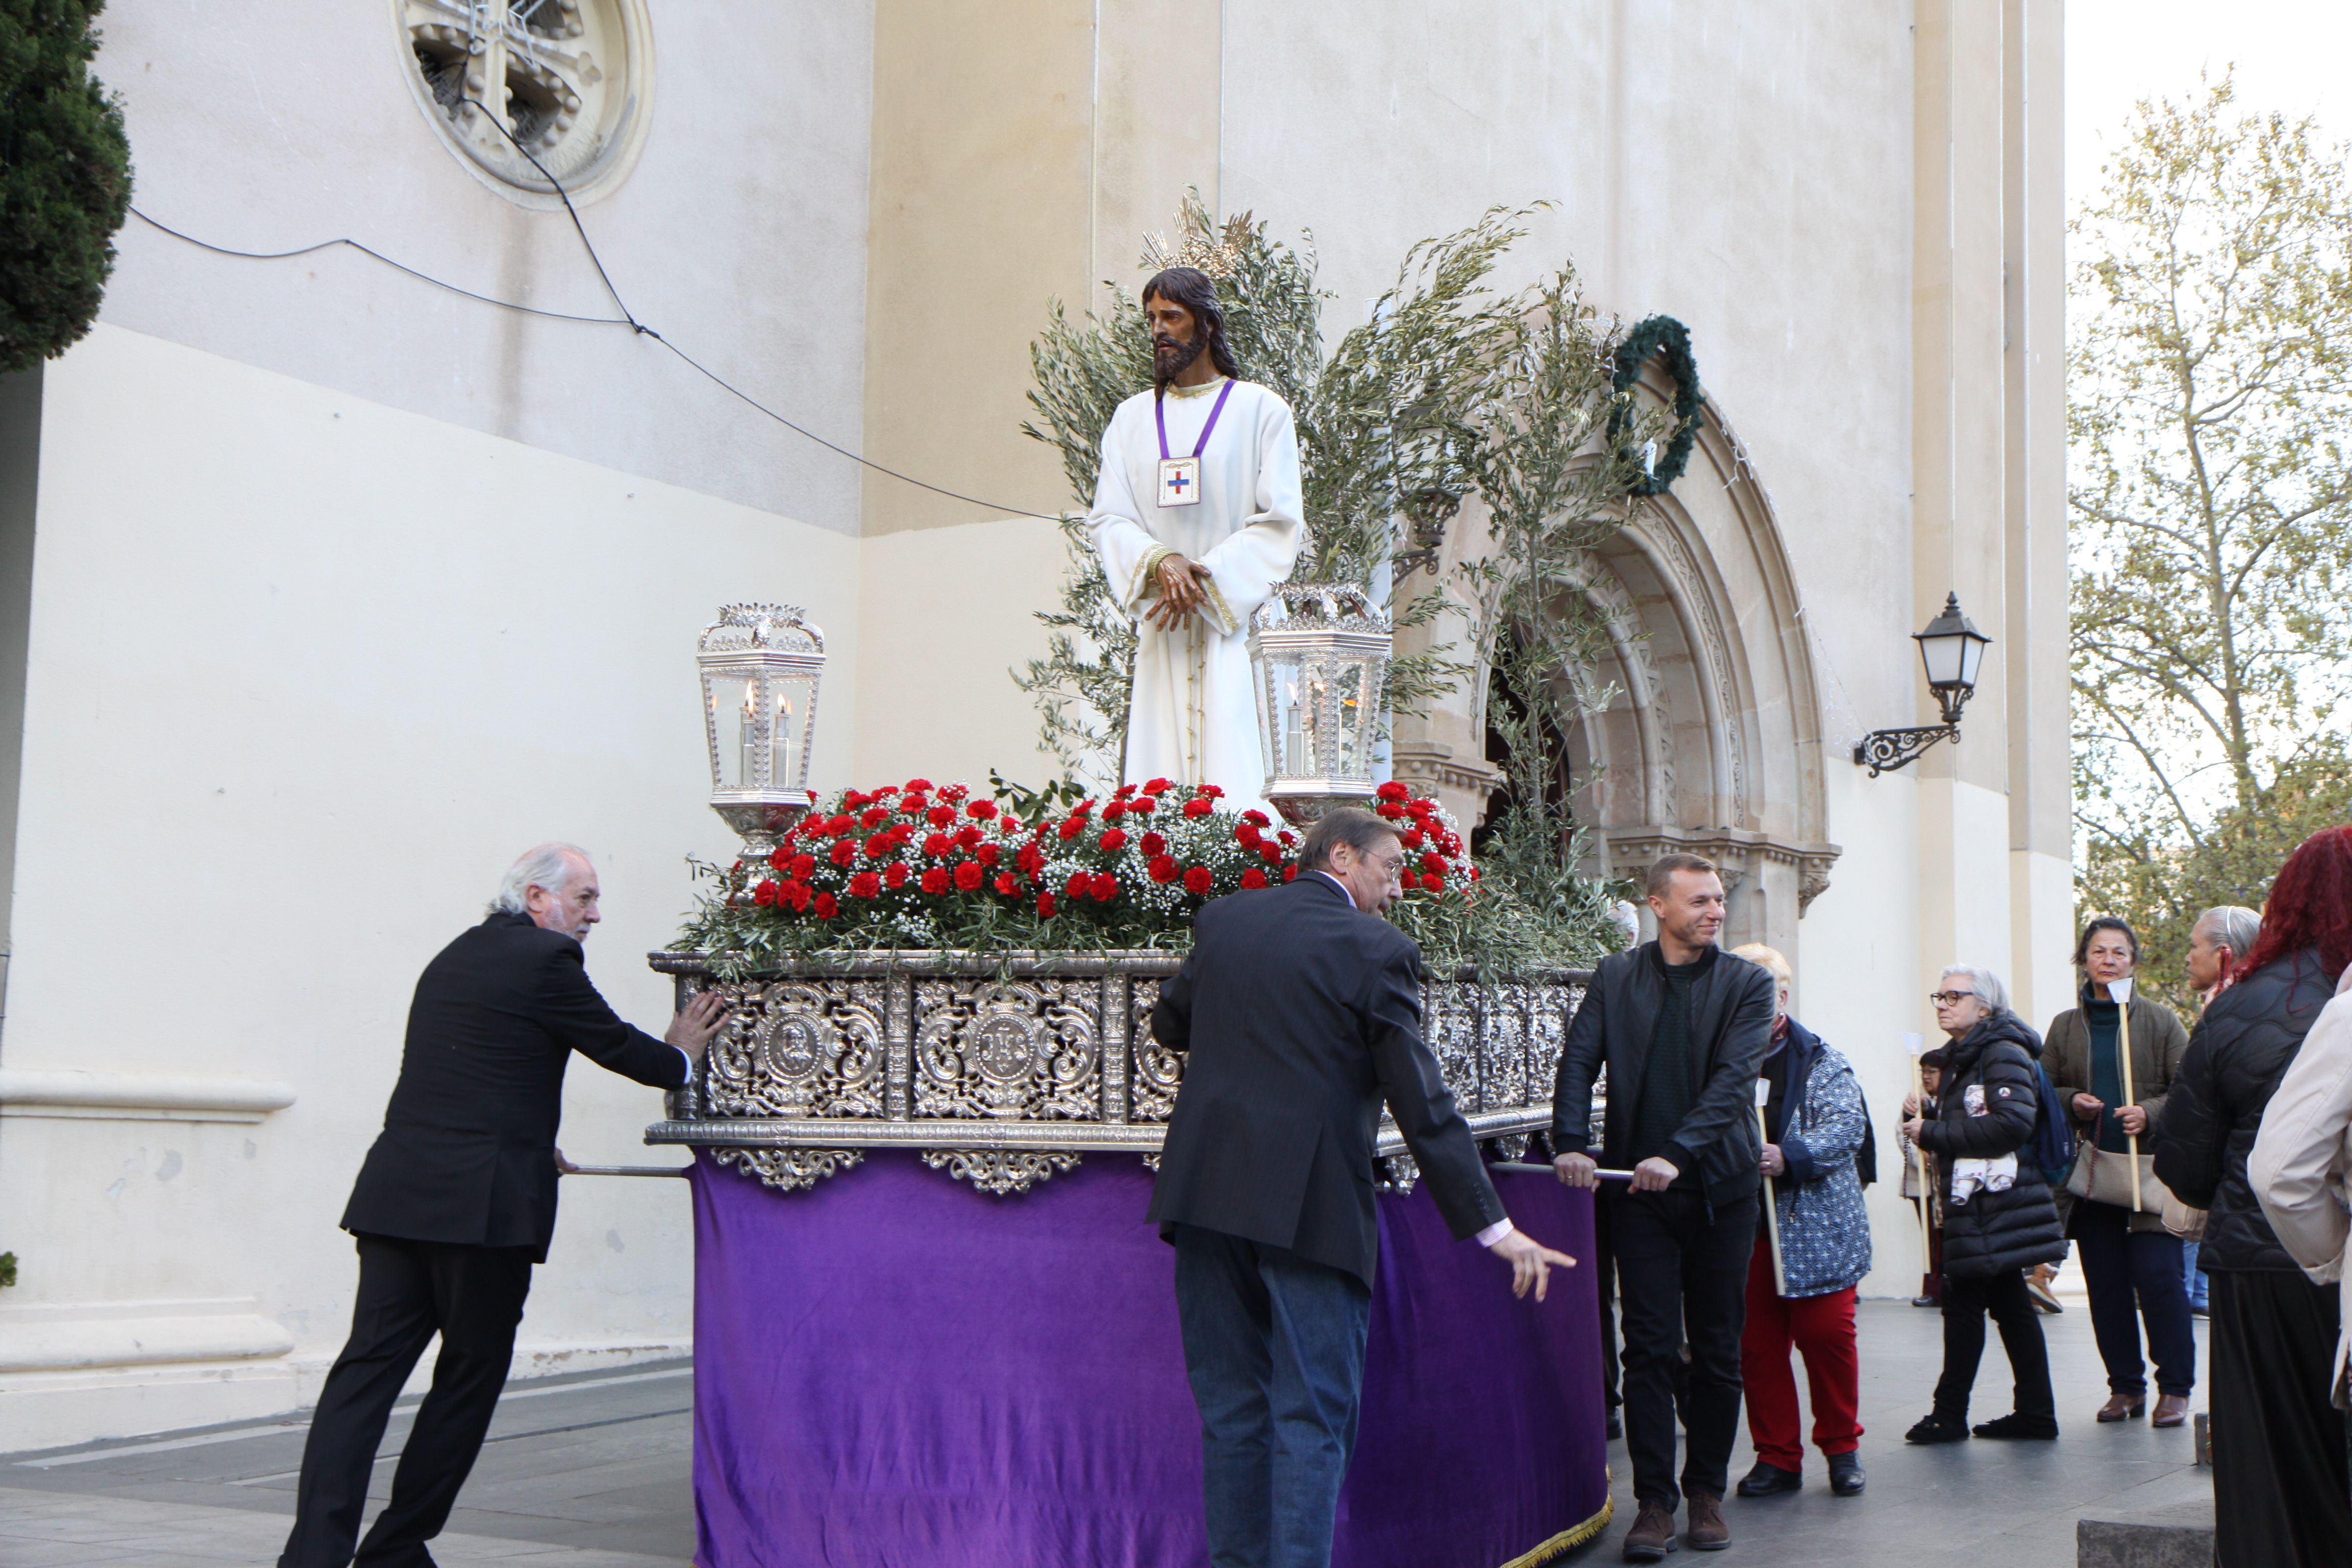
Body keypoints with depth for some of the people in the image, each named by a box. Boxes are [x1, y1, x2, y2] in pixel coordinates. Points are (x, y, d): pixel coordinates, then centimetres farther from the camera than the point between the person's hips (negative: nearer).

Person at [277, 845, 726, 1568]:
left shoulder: (453, 958, 19)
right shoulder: (546, 959, -5)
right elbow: (619, 1047, 2)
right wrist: (680, 1056, 23)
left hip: (396, 1191, 7)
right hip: (483, 1202, -7)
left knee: (368, 1369, 2)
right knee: (471, 1373, 7)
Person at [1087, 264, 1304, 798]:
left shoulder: (1261, 409, 6)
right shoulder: (1132, 418, 16)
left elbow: (1281, 522, -1)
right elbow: (1107, 520, 7)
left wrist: (1205, 576, -12)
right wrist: (1160, 562, -13)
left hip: (1236, 622, -3)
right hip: (1158, 631, 3)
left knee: (1231, 772, -13)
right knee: (1155, 788, -5)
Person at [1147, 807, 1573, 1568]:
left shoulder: (1221, 919, 9)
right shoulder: (1376, 949, -6)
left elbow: (1168, 1024, 23)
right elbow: (1424, 1103, -9)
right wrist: (1492, 1226, -7)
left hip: (1206, 1187, 5)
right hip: (1307, 1204, -5)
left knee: (1230, 1404, 14)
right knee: (1311, 1415, 2)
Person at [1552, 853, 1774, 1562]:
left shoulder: (1746, 984, 1)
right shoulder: (1615, 978, 7)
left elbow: (1733, 1078, -11)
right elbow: (1579, 1061, 0)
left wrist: (1678, 1153, -23)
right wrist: (1571, 1143, -17)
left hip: (1720, 1187, 0)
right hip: (1639, 1191, 0)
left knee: (1717, 1350, 7)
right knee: (1650, 1349, -1)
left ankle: (1706, 1490, 20)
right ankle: (1654, 1500, 3)